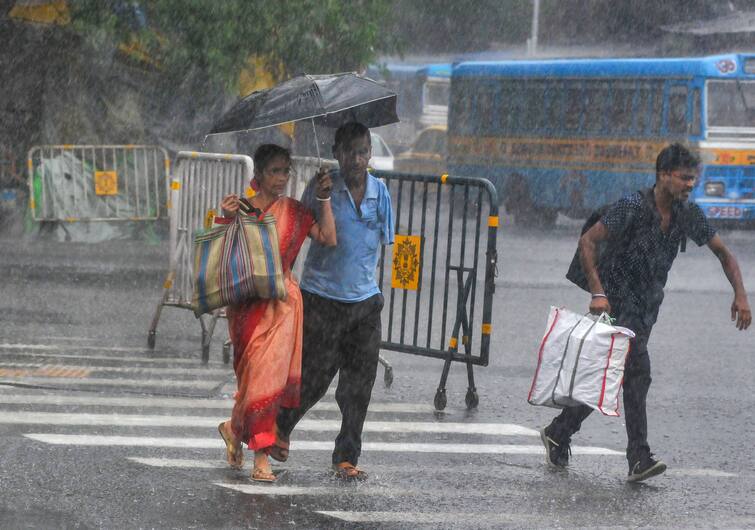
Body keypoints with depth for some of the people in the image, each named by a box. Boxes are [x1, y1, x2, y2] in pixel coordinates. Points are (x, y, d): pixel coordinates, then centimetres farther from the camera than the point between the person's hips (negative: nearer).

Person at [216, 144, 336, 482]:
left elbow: (328, 239, 0)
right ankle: (261, 456, 5)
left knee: (272, 375, -4)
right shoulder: (240, 210, 0)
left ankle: (236, 429, 18)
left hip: (282, 301, 3)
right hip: (248, 302, -3)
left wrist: (323, 200, -4)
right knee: (260, 375, -4)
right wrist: (226, 219, -18)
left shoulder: (294, 212, 10)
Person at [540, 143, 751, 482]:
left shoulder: (688, 214, 1)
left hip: (648, 306, 7)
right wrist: (598, 292, -25)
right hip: (618, 299, -7)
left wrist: (740, 295, -3)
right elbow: (587, 241, -19)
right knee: (637, 370, -17)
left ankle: (558, 434, 21)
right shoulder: (633, 207, -18)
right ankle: (639, 459, -16)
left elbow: (723, 253, 10)